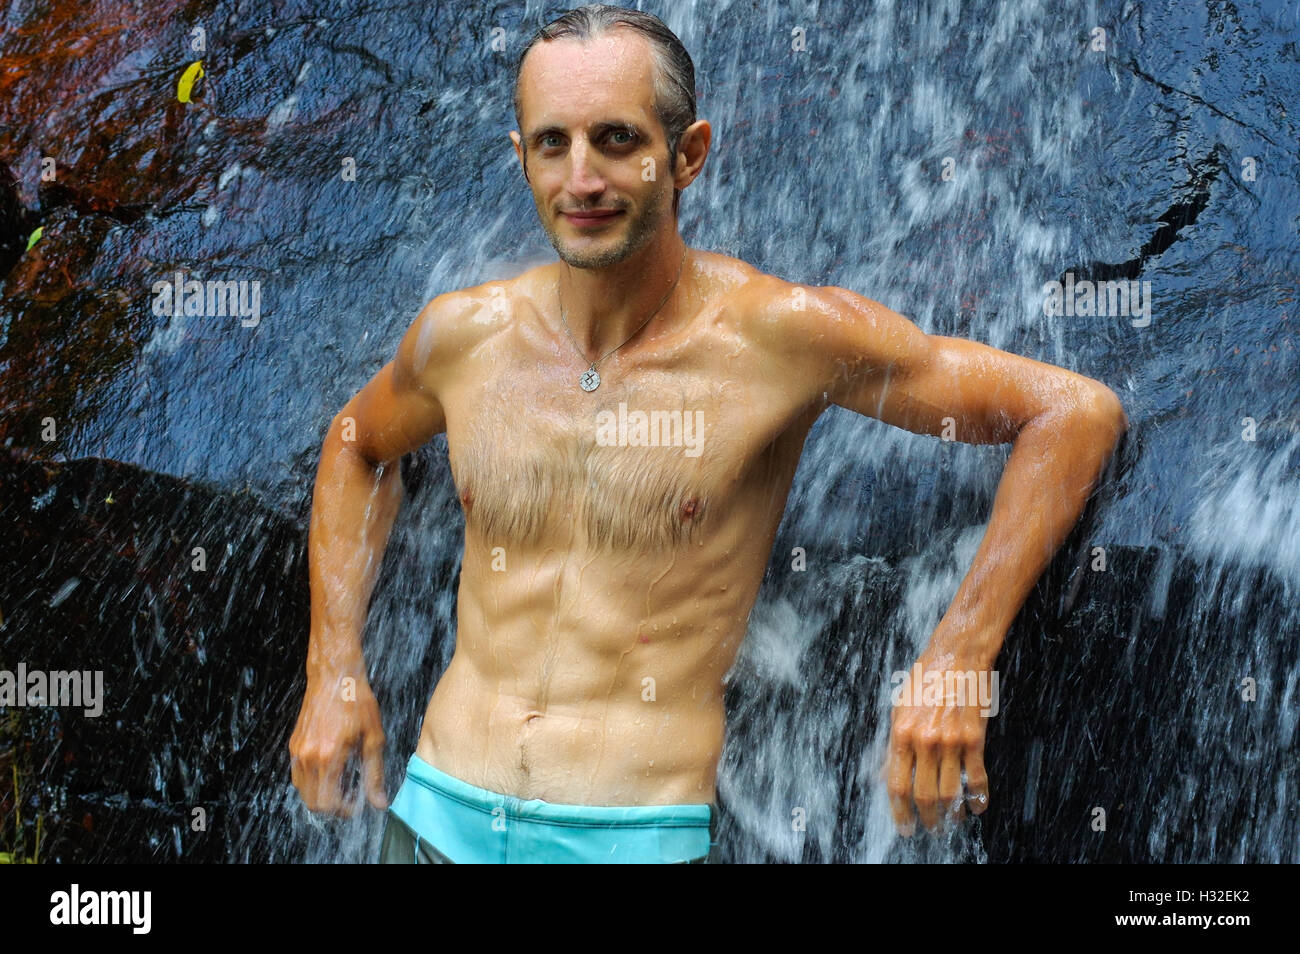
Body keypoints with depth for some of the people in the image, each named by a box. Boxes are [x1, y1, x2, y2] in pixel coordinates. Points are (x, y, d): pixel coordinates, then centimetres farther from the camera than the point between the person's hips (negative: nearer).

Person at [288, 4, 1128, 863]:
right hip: (441, 814, 4)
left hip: (641, 833, -3)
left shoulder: (780, 334, -11)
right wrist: (334, 672, 14)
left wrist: (956, 664, -15)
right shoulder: (463, 335, 0)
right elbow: (360, 447, 22)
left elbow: (1078, 412, -9)